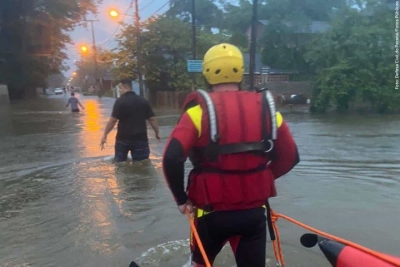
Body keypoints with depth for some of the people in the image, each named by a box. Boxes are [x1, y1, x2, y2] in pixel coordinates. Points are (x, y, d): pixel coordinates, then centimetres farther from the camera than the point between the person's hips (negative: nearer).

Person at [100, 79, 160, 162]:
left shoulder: (120, 101, -9)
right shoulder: (143, 101, 5)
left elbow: (113, 120, -12)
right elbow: (152, 119, 5)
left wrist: (105, 134, -4)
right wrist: (157, 133, 16)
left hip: (123, 138, -3)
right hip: (140, 138, 3)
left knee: (120, 163, 15)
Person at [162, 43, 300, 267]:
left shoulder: (200, 109, -13)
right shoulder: (266, 108, -2)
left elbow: (172, 158, -21)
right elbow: (290, 157, 5)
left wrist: (181, 198, -5)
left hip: (213, 212, -2)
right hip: (255, 211, 2)